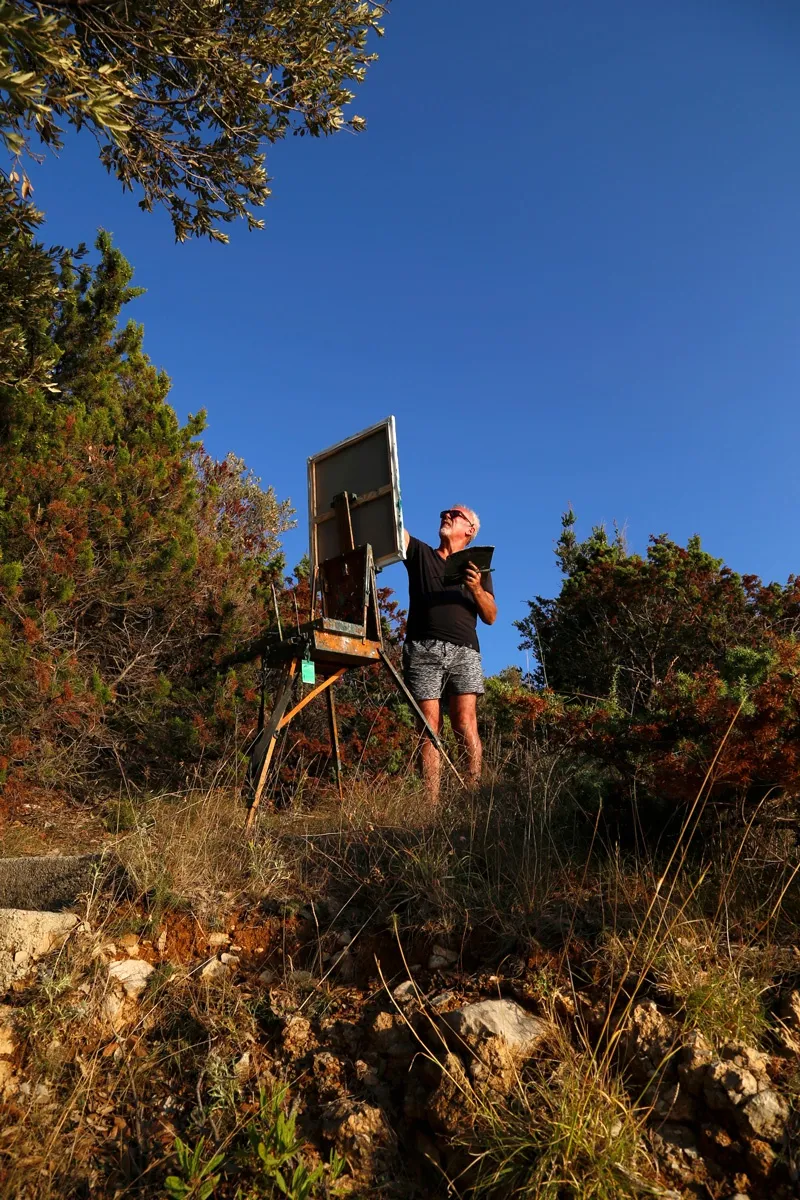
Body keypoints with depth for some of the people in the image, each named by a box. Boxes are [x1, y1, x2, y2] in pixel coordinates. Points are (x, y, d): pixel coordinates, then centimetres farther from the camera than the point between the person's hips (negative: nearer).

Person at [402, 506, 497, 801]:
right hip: (423, 649, 0)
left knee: (465, 725, -14)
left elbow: (491, 617, 13)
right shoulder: (420, 554, 20)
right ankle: (431, 803, -9)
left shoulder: (477, 568, 22)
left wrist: (476, 589, -5)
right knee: (429, 728, -8)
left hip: (463, 650, 0)